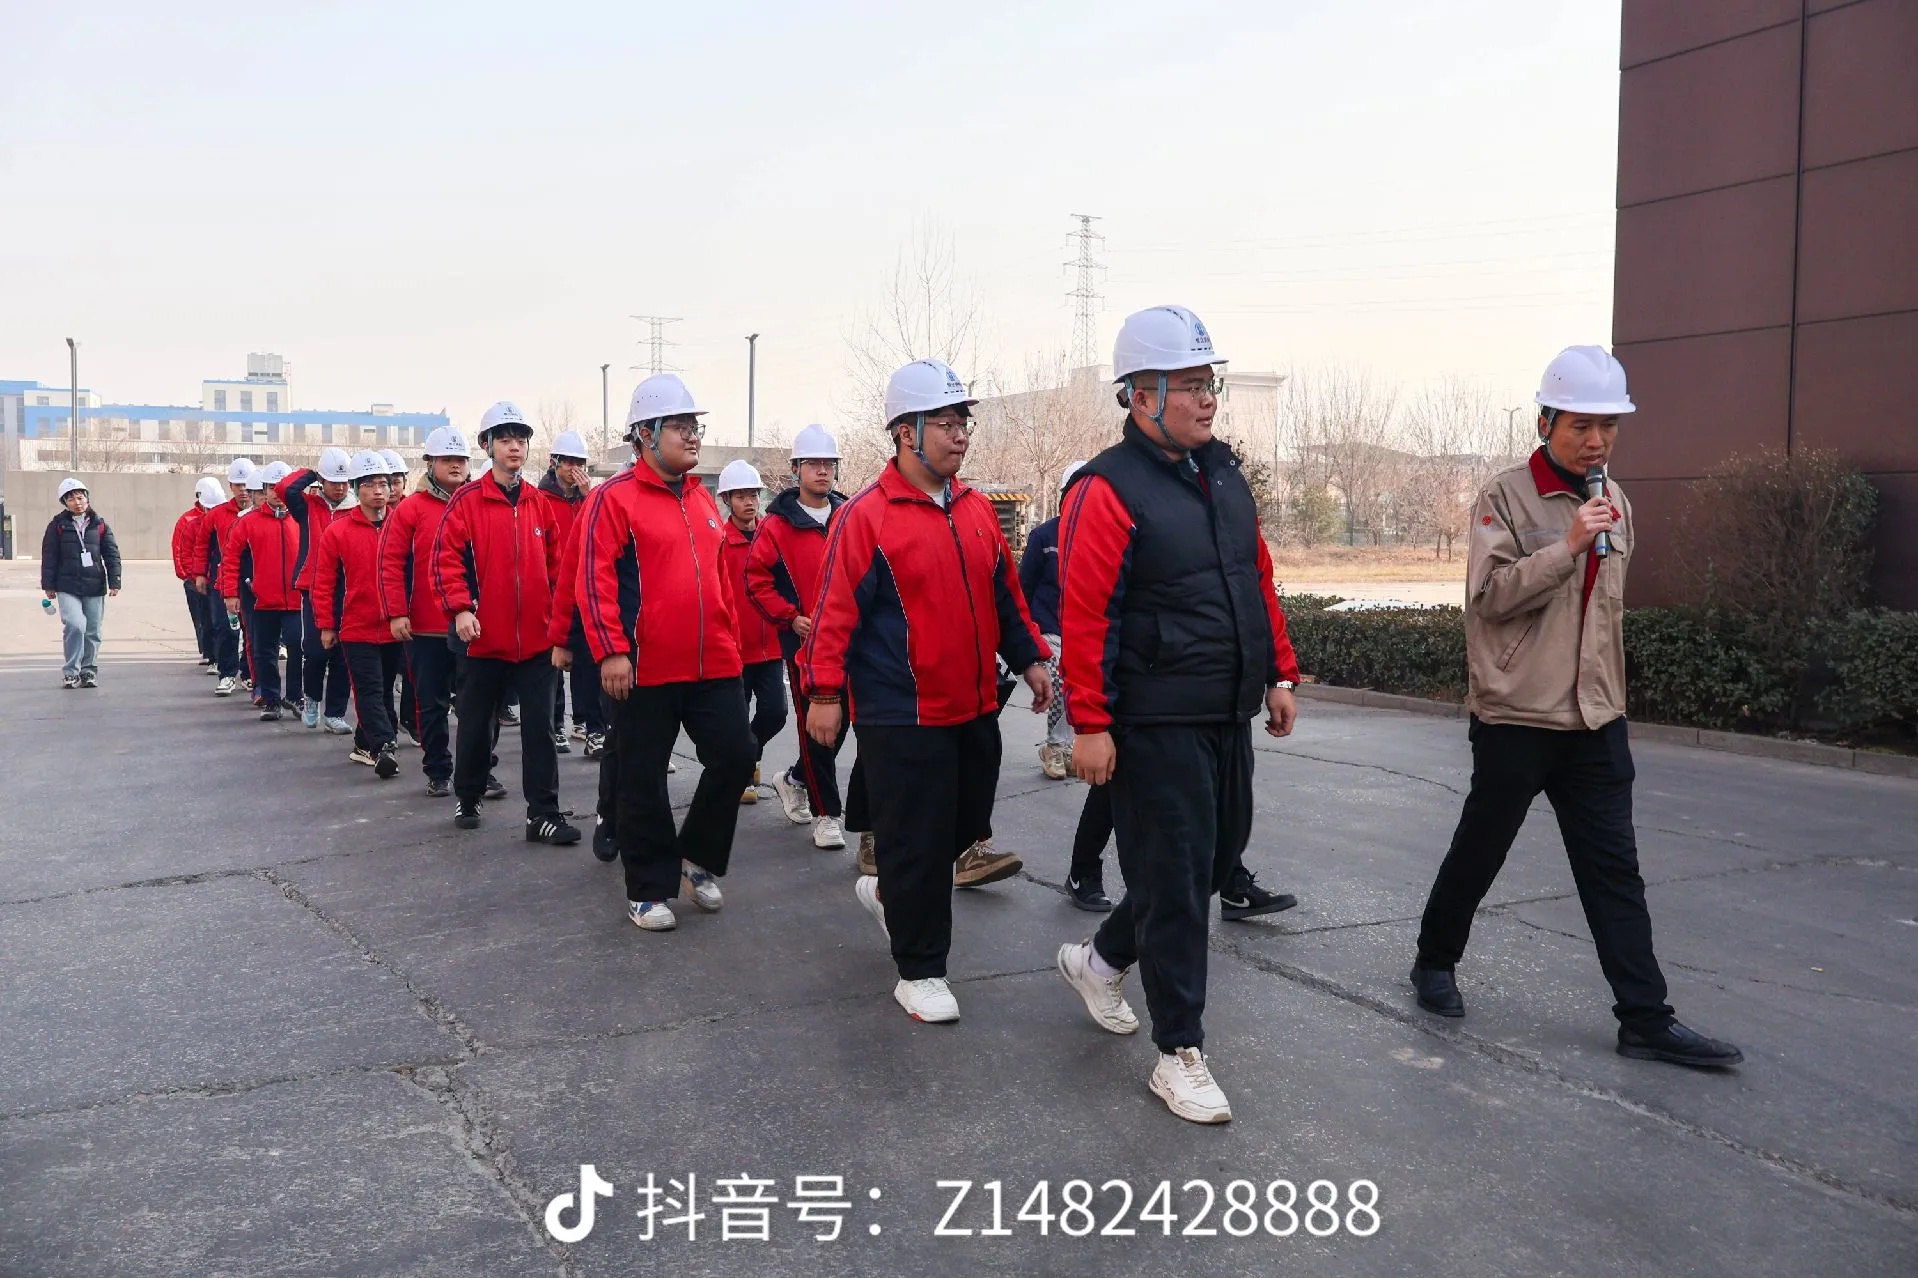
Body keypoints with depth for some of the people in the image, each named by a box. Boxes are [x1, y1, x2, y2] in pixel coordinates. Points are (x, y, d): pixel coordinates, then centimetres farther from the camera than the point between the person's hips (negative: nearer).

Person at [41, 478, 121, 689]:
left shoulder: (99, 525, 6)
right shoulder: (58, 525, 3)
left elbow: (112, 554, 5)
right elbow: (49, 556, 3)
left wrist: (114, 582, -2)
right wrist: (48, 585, 1)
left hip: (94, 586, 2)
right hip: (67, 587, -2)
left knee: (92, 632, 7)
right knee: (75, 625, -17)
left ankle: (88, 671, 20)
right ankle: (71, 671, -6)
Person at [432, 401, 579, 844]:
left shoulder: (541, 503, 7)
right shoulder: (467, 500, -4)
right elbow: (446, 557, -9)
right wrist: (460, 608, -19)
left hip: (536, 637, 2)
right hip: (483, 637, -2)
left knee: (540, 728, 1)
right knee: (478, 724, 13)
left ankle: (543, 814, 5)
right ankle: (468, 800, 32)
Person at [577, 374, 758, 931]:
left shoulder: (702, 498, 13)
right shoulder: (616, 497, -7)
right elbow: (596, 580, -13)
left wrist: (727, 640, 21)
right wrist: (610, 651, -18)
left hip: (713, 665, 6)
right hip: (645, 670, -6)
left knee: (736, 755, 3)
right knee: (644, 781, 5)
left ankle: (698, 857, 26)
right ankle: (649, 891, 19)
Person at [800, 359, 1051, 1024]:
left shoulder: (977, 511, 10)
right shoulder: (866, 516, -11)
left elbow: (1005, 595, 18)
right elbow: (836, 610, -13)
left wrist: (1029, 657, 13)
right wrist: (824, 692, -16)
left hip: (974, 709, 7)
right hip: (901, 716, -7)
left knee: (965, 825, 18)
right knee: (916, 841, 1)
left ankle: (889, 892, 44)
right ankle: (919, 972, 16)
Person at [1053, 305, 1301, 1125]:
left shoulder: (1222, 473, 11)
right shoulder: (1109, 490, -14)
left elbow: (1258, 580, 19)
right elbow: (1084, 615, -17)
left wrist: (1278, 674, 17)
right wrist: (1090, 725, -19)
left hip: (1228, 717, 9)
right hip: (1156, 726, -8)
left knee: (1218, 855, 18)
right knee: (1173, 879, -1)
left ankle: (1102, 960, 39)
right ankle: (1180, 1054, 12)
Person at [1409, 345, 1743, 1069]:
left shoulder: (1612, 501, 12)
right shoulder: (1506, 496, -10)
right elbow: (1490, 594, -19)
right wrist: (1569, 545, -25)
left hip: (1596, 720, 6)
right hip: (1515, 717, -6)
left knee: (1614, 870, 5)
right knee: (1478, 852, 9)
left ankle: (1646, 1020, 8)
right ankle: (1435, 962, 30)